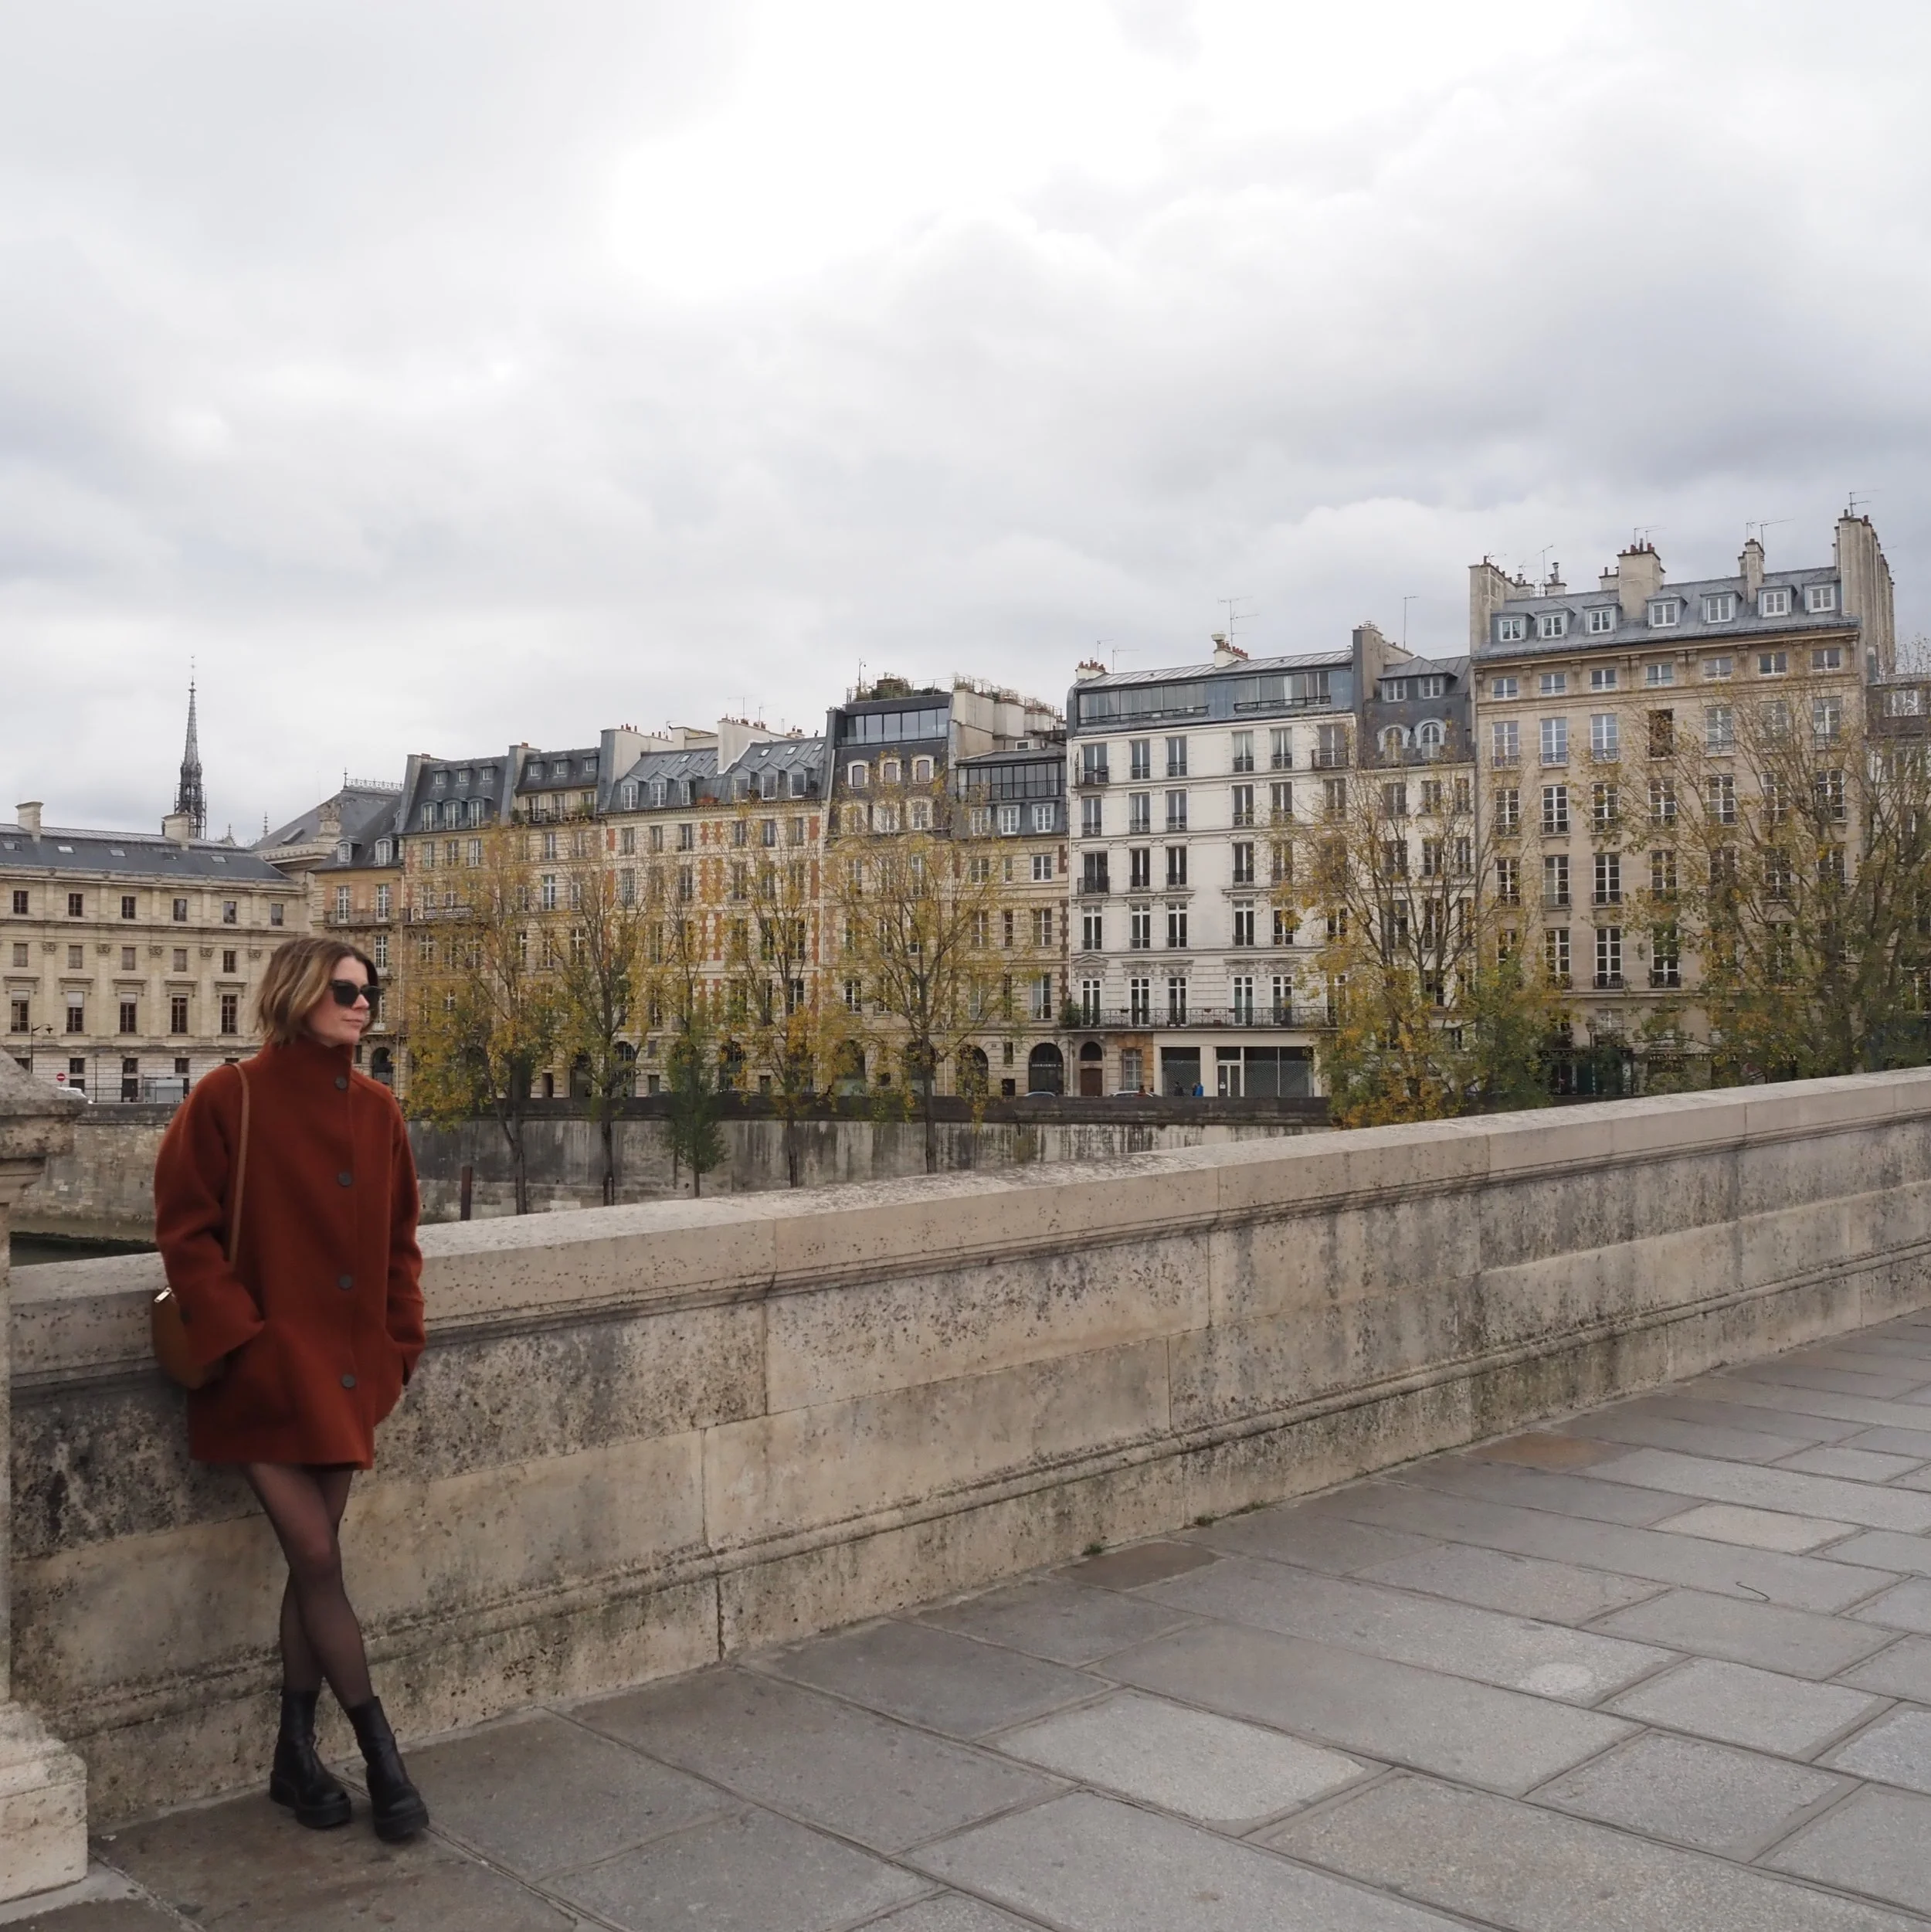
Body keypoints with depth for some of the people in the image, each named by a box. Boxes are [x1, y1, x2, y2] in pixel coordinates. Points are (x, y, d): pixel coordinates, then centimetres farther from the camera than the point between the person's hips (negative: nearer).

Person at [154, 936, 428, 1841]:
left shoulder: (376, 1110, 7)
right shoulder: (229, 1098, -8)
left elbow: (399, 1237, 14)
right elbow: (186, 1228, -8)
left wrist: (399, 1340, 7)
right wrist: (238, 1337, -13)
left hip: (346, 1365, 5)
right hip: (267, 1364, -5)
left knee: (312, 1560, 10)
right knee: (318, 1559, -5)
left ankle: (297, 1756, 23)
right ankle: (381, 1757, 7)